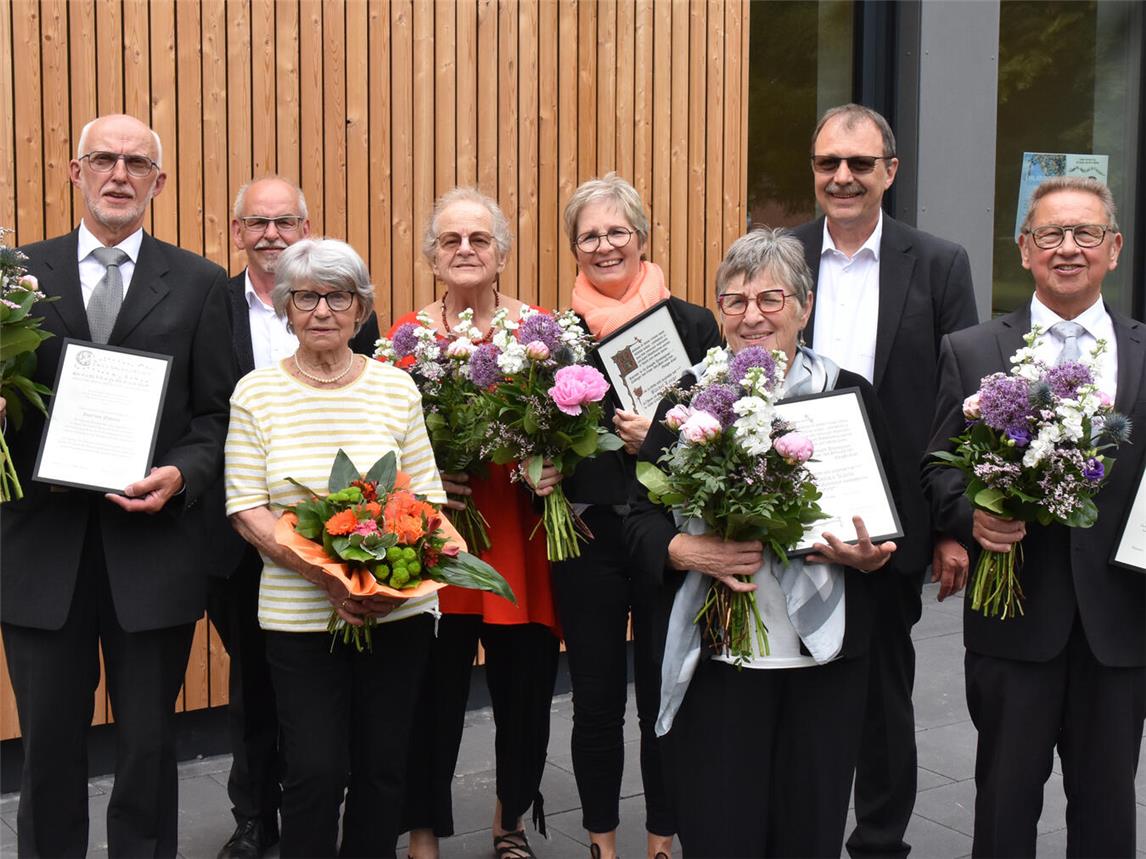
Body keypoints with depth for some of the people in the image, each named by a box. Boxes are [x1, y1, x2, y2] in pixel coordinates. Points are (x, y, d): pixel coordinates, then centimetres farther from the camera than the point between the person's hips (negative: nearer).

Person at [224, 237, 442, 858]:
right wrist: (326, 574, -17)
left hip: (398, 612, 2)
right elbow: (246, 510, -5)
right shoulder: (255, 393, -1)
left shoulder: (396, 387, 3)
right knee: (315, 772, -2)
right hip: (298, 615, -2)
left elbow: (428, 498, 4)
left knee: (383, 766, 10)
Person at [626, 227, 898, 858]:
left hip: (824, 658, 1)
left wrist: (869, 557, -12)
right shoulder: (688, 398, 4)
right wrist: (685, 551, -16)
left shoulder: (850, 396, 4)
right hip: (715, 657, 0)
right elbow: (642, 521, 4)